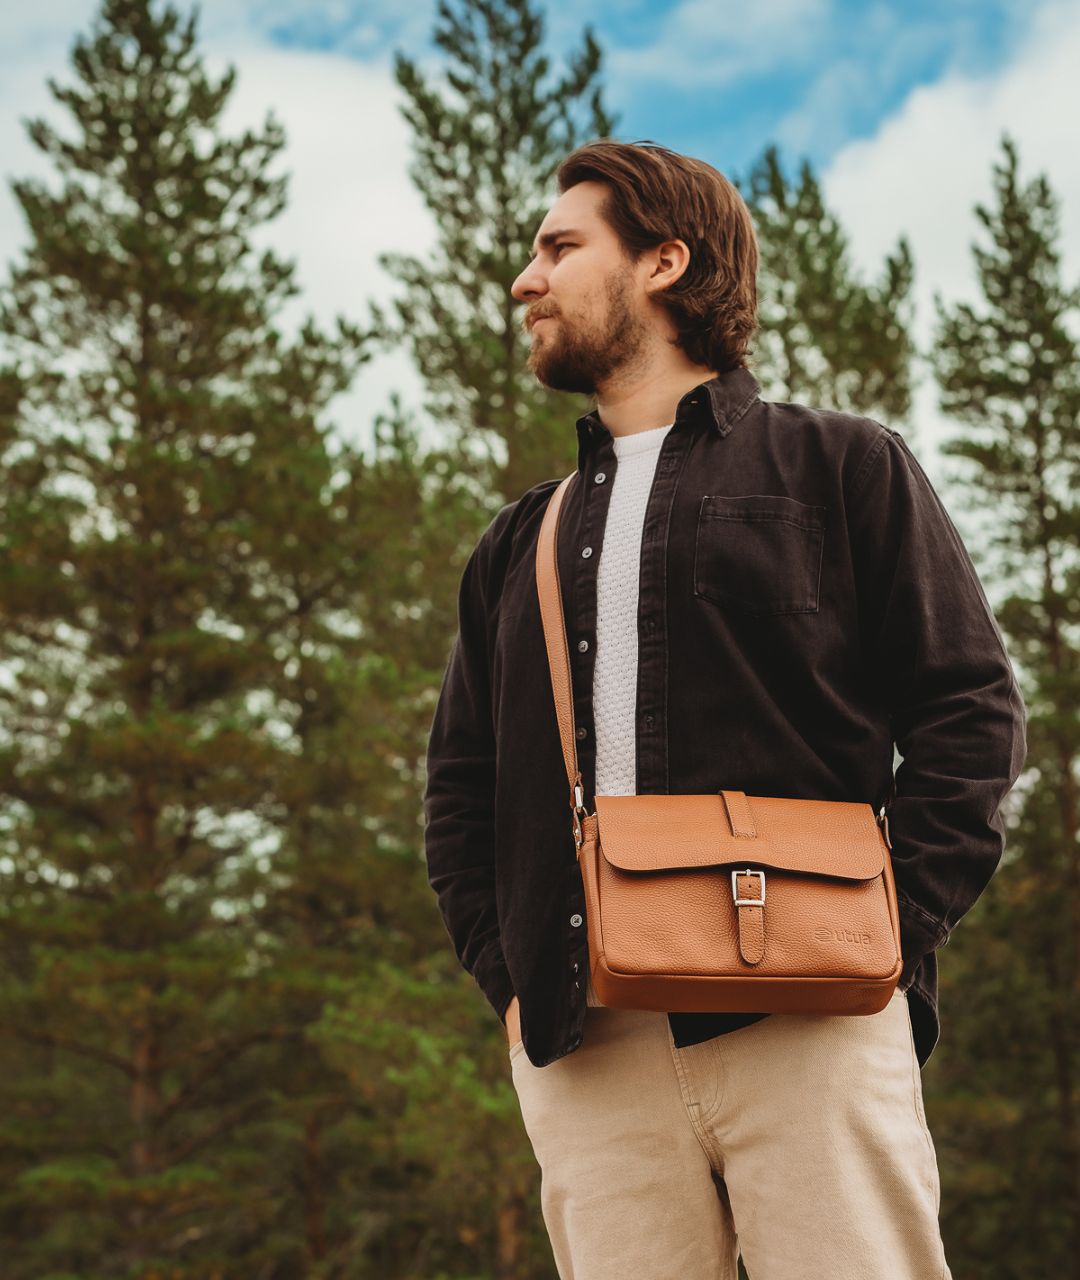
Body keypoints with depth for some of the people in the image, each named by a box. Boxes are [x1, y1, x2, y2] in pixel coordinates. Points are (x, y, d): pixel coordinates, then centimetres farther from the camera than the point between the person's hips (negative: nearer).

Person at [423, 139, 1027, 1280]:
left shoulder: (838, 467, 11)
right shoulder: (519, 543, 23)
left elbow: (971, 711, 4)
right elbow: (459, 788, 22)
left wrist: (886, 934, -8)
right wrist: (510, 979, 7)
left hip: (807, 1030, -3)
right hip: (584, 1052, 4)